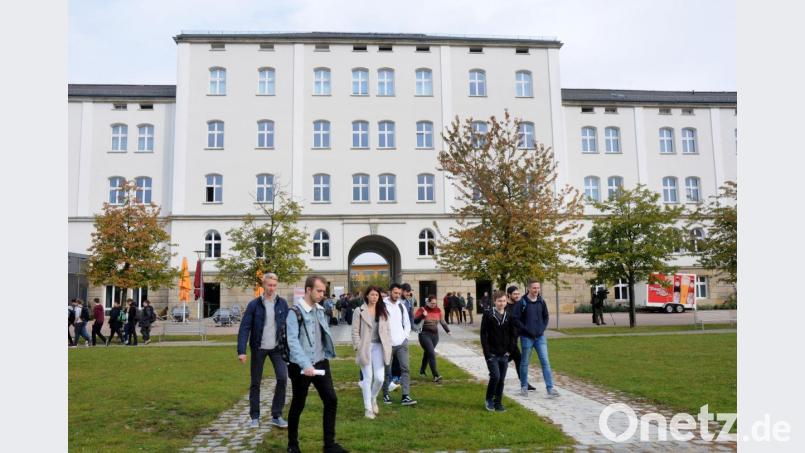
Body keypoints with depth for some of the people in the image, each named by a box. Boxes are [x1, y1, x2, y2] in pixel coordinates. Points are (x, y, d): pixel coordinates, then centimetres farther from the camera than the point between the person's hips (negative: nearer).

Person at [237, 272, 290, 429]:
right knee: (255, 383, 7)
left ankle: (276, 416, 4)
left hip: (277, 348, 1)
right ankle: (255, 417, 22)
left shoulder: (282, 303, -1)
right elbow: (244, 328, -9)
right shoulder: (254, 304, -7)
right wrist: (241, 351, -16)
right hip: (258, 348, -1)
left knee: (282, 378, -10)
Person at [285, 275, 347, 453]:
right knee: (298, 405, 7)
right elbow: (292, 342, -22)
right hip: (301, 367, -6)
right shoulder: (295, 313, -13)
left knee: (331, 400, -1)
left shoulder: (320, 310, 8)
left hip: (320, 363, 6)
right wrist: (305, 365, -30)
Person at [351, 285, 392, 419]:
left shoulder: (383, 311, 9)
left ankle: (373, 398, 28)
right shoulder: (360, 311, -3)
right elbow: (355, 330, -3)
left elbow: (387, 330, 12)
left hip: (378, 346, 3)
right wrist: (358, 347, -9)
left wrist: (388, 347, 5)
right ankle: (368, 408, 13)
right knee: (368, 378, 2)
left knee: (380, 378, -2)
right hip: (365, 347, -3)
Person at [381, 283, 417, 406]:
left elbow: (407, 323, 17)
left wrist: (405, 336, 5)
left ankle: (406, 396, -3)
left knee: (405, 368, -3)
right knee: (387, 371, 7)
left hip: (401, 343, 4)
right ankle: (386, 394, 23)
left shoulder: (401, 305, 10)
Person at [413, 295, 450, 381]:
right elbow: (415, 321, -13)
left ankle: (422, 371, 37)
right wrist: (422, 315, -27)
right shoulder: (422, 309, -7)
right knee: (431, 354, -15)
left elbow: (442, 321, 19)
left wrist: (447, 330, 15)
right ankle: (435, 375, -18)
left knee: (427, 353, 17)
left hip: (435, 335, 5)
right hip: (425, 335, -5)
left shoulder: (438, 310, 8)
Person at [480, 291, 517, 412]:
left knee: (501, 379, 6)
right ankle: (489, 399, 10)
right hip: (492, 354, -4)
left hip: (504, 354, 4)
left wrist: (510, 350, 0)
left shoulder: (508, 316, 5)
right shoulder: (488, 315, -7)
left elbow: (513, 335, 10)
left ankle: (498, 402, 18)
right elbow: (483, 334, -8)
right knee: (495, 376, -11)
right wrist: (487, 352, -13)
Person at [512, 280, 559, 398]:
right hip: (527, 337, -3)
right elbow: (515, 319, -11)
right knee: (524, 363, 8)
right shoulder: (522, 303, -10)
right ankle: (524, 387, 22)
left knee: (545, 362, -1)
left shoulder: (541, 301, 4)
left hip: (540, 336, 4)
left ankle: (550, 388, 2)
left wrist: (542, 328, 0)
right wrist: (526, 330, -15)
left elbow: (546, 316, 15)